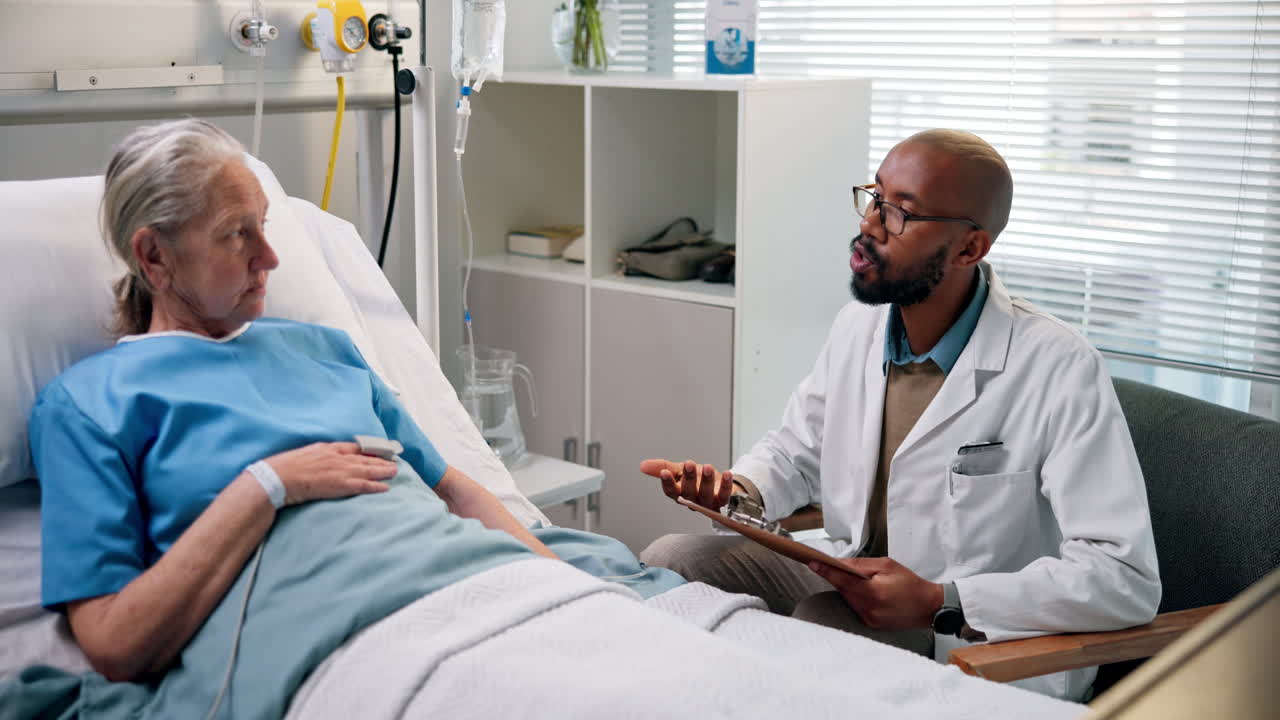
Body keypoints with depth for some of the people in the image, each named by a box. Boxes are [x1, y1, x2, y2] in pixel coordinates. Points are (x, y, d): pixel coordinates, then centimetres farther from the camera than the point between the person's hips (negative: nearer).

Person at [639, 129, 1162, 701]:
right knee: (673, 560, -10)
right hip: (853, 587, 6)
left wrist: (938, 604, -30)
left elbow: (1127, 578, -25)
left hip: (978, 644, -6)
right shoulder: (857, 327, 1)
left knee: (820, 618, -33)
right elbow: (798, 450, 19)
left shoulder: (1059, 370, -21)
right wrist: (738, 490, -5)